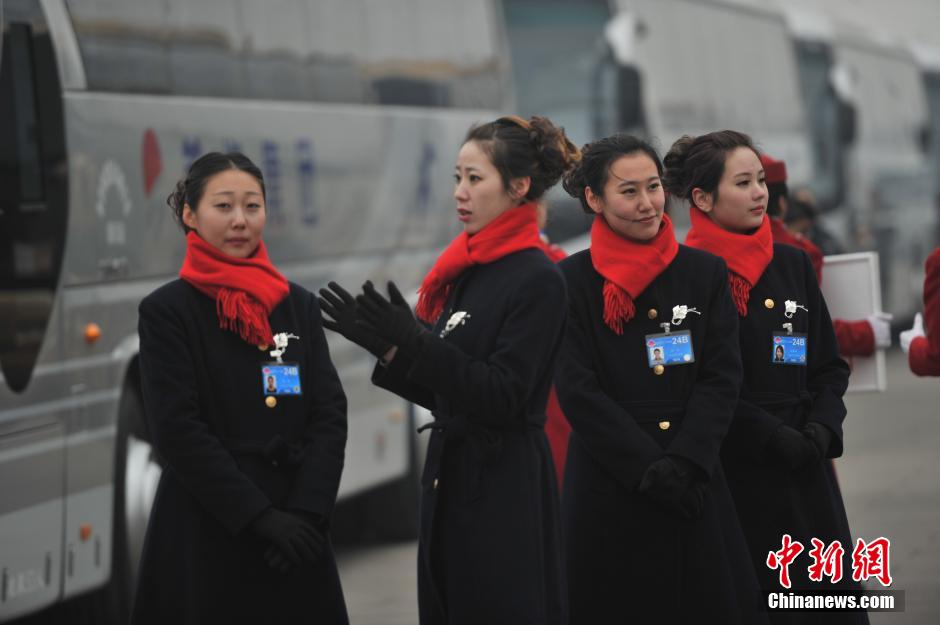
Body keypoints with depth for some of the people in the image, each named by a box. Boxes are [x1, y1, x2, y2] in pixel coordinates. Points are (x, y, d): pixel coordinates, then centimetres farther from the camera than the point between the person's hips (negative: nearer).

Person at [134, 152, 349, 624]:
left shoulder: (298, 306, 10)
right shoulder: (167, 311, -3)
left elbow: (329, 415, 4)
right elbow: (178, 431, -10)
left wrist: (307, 513, -11)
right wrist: (258, 516, -16)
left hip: (294, 534, 4)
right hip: (205, 536, -4)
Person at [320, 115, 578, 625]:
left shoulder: (537, 280, -12)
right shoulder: (465, 272, 12)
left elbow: (502, 396, -19)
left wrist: (413, 343, -24)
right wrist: (386, 346, 2)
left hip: (504, 492, -8)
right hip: (451, 480, 8)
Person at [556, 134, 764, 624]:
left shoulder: (705, 272, 7)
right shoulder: (572, 281, -1)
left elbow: (722, 377, 2)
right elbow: (579, 391, -6)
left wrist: (684, 463, -12)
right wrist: (648, 468, -13)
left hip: (695, 486, 2)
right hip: (608, 487, -2)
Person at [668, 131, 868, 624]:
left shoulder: (793, 265, 11)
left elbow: (830, 366, 14)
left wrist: (821, 428, -4)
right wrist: (773, 436, -15)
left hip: (806, 473, 5)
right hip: (732, 472, -5)